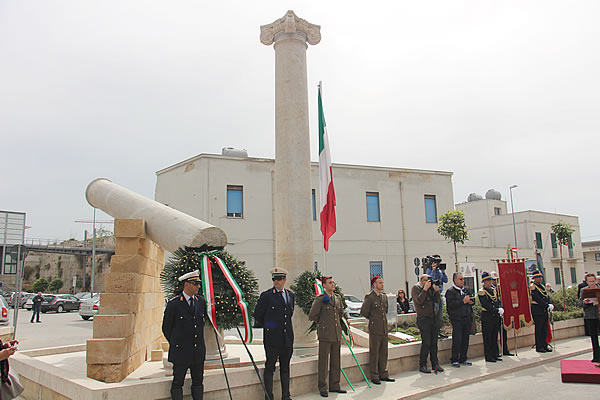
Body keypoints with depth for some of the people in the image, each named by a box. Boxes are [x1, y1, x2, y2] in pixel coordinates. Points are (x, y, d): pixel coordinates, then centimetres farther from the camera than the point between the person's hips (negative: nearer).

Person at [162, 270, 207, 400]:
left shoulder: (201, 301, 5)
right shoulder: (174, 304, -9)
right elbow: (166, 328, 0)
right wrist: (175, 343, 8)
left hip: (199, 350, 4)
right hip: (181, 351, -4)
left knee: (198, 382, 12)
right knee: (178, 382, 5)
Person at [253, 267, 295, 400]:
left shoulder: (290, 295, 9)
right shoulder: (266, 295, -6)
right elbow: (257, 314, 2)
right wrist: (266, 326, 6)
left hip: (287, 338, 5)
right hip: (272, 338, -4)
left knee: (285, 368, 13)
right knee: (269, 368, 1)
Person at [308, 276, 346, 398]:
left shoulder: (338, 298, 10)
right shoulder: (320, 299, -8)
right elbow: (312, 316, -7)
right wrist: (322, 322, 4)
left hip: (336, 333, 6)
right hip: (325, 334, -6)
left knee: (336, 361, 12)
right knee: (323, 361, -1)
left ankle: (334, 386, 23)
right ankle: (322, 388, 8)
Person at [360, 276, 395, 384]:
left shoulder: (384, 296, 12)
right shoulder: (369, 297, -9)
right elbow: (363, 312, -7)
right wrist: (373, 319, 3)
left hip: (384, 329, 7)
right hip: (375, 329, -6)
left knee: (384, 352, 12)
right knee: (374, 353, 0)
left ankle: (383, 374, 22)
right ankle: (374, 376, 8)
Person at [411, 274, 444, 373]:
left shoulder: (431, 288, 14)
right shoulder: (416, 288, -2)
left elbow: (438, 301, 9)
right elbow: (419, 300, -16)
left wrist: (436, 291, -5)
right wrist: (425, 289, -17)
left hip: (434, 318, 6)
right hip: (423, 319, -6)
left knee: (434, 342, 8)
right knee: (426, 343, -7)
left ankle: (435, 364, 17)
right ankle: (422, 366, 2)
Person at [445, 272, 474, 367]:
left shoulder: (465, 290, 17)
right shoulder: (450, 291, -5)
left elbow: (471, 301, 28)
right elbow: (450, 305, -18)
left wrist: (471, 301, 4)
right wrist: (463, 301, -20)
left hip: (467, 319, 7)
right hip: (457, 319, -7)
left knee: (465, 340, 9)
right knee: (457, 340, -7)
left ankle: (463, 359, 19)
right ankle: (454, 360, 2)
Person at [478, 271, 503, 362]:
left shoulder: (493, 290, 13)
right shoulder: (481, 292, -10)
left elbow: (498, 301, 11)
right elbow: (486, 305, -16)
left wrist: (500, 309, -8)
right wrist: (497, 310, -20)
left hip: (495, 316, 7)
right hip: (487, 317, -7)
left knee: (495, 337, 13)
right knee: (488, 338, -1)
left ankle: (495, 355, 21)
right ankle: (488, 357, 4)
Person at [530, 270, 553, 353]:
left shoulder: (542, 286, 16)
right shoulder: (532, 287, -10)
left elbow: (547, 296, 11)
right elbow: (538, 299, -17)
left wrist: (550, 304, -6)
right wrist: (547, 306, -16)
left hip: (545, 311, 8)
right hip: (537, 311, -8)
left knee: (545, 329, 10)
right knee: (539, 329, -3)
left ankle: (544, 345, 17)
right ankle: (539, 347, 3)